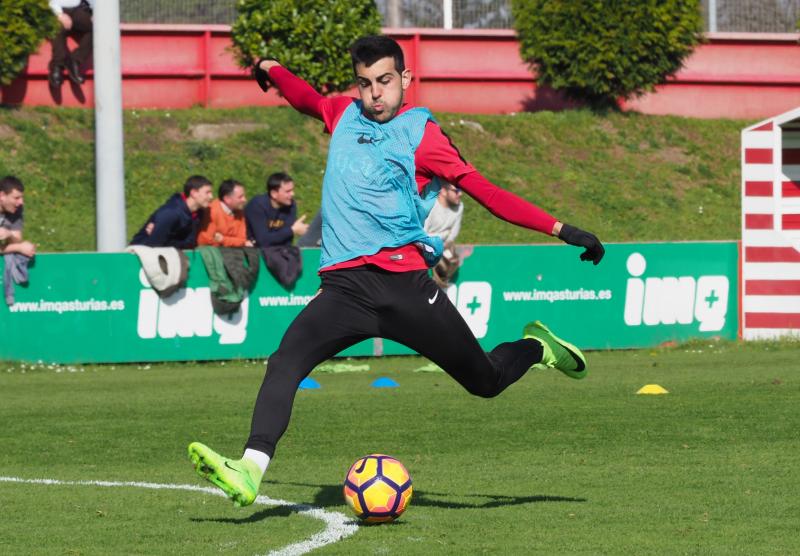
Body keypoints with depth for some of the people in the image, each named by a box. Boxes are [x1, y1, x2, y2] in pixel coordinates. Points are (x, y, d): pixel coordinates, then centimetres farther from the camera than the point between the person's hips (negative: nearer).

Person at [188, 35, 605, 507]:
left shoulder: (421, 132, 2)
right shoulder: (344, 114, 15)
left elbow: (485, 190, 0)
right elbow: (305, 97, 41)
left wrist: (560, 229, -5)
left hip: (403, 281, -3)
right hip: (344, 286, 3)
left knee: (486, 381, 5)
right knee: (286, 361, -24)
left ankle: (537, 348, 38)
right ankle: (251, 471, -38)